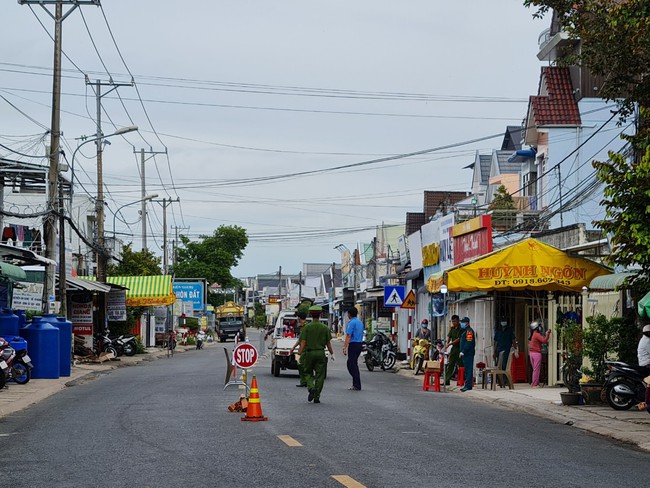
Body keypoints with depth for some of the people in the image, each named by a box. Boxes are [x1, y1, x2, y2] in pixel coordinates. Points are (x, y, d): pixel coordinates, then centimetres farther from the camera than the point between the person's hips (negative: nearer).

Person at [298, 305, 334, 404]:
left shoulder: (306, 327, -4)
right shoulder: (325, 328, 0)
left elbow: (303, 342, -8)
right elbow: (328, 343, 3)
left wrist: (300, 353, -5)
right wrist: (331, 353, 15)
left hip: (309, 352, -1)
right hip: (320, 353, 1)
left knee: (308, 373, 13)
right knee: (320, 375, 5)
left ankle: (311, 388, -13)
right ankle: (316, 397, 4)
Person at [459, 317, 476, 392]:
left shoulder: (469, 331, -13)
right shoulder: (464, 331, 20)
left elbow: (469, 343, -21)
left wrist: (463, 352, -21)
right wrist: (461, 352, 18)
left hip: (468, 354, -11)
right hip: (465, 354, 11)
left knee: (468, 369, -10)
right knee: (467, 369, 12)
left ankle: (468, 385, -12)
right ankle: (468, 385, 15)